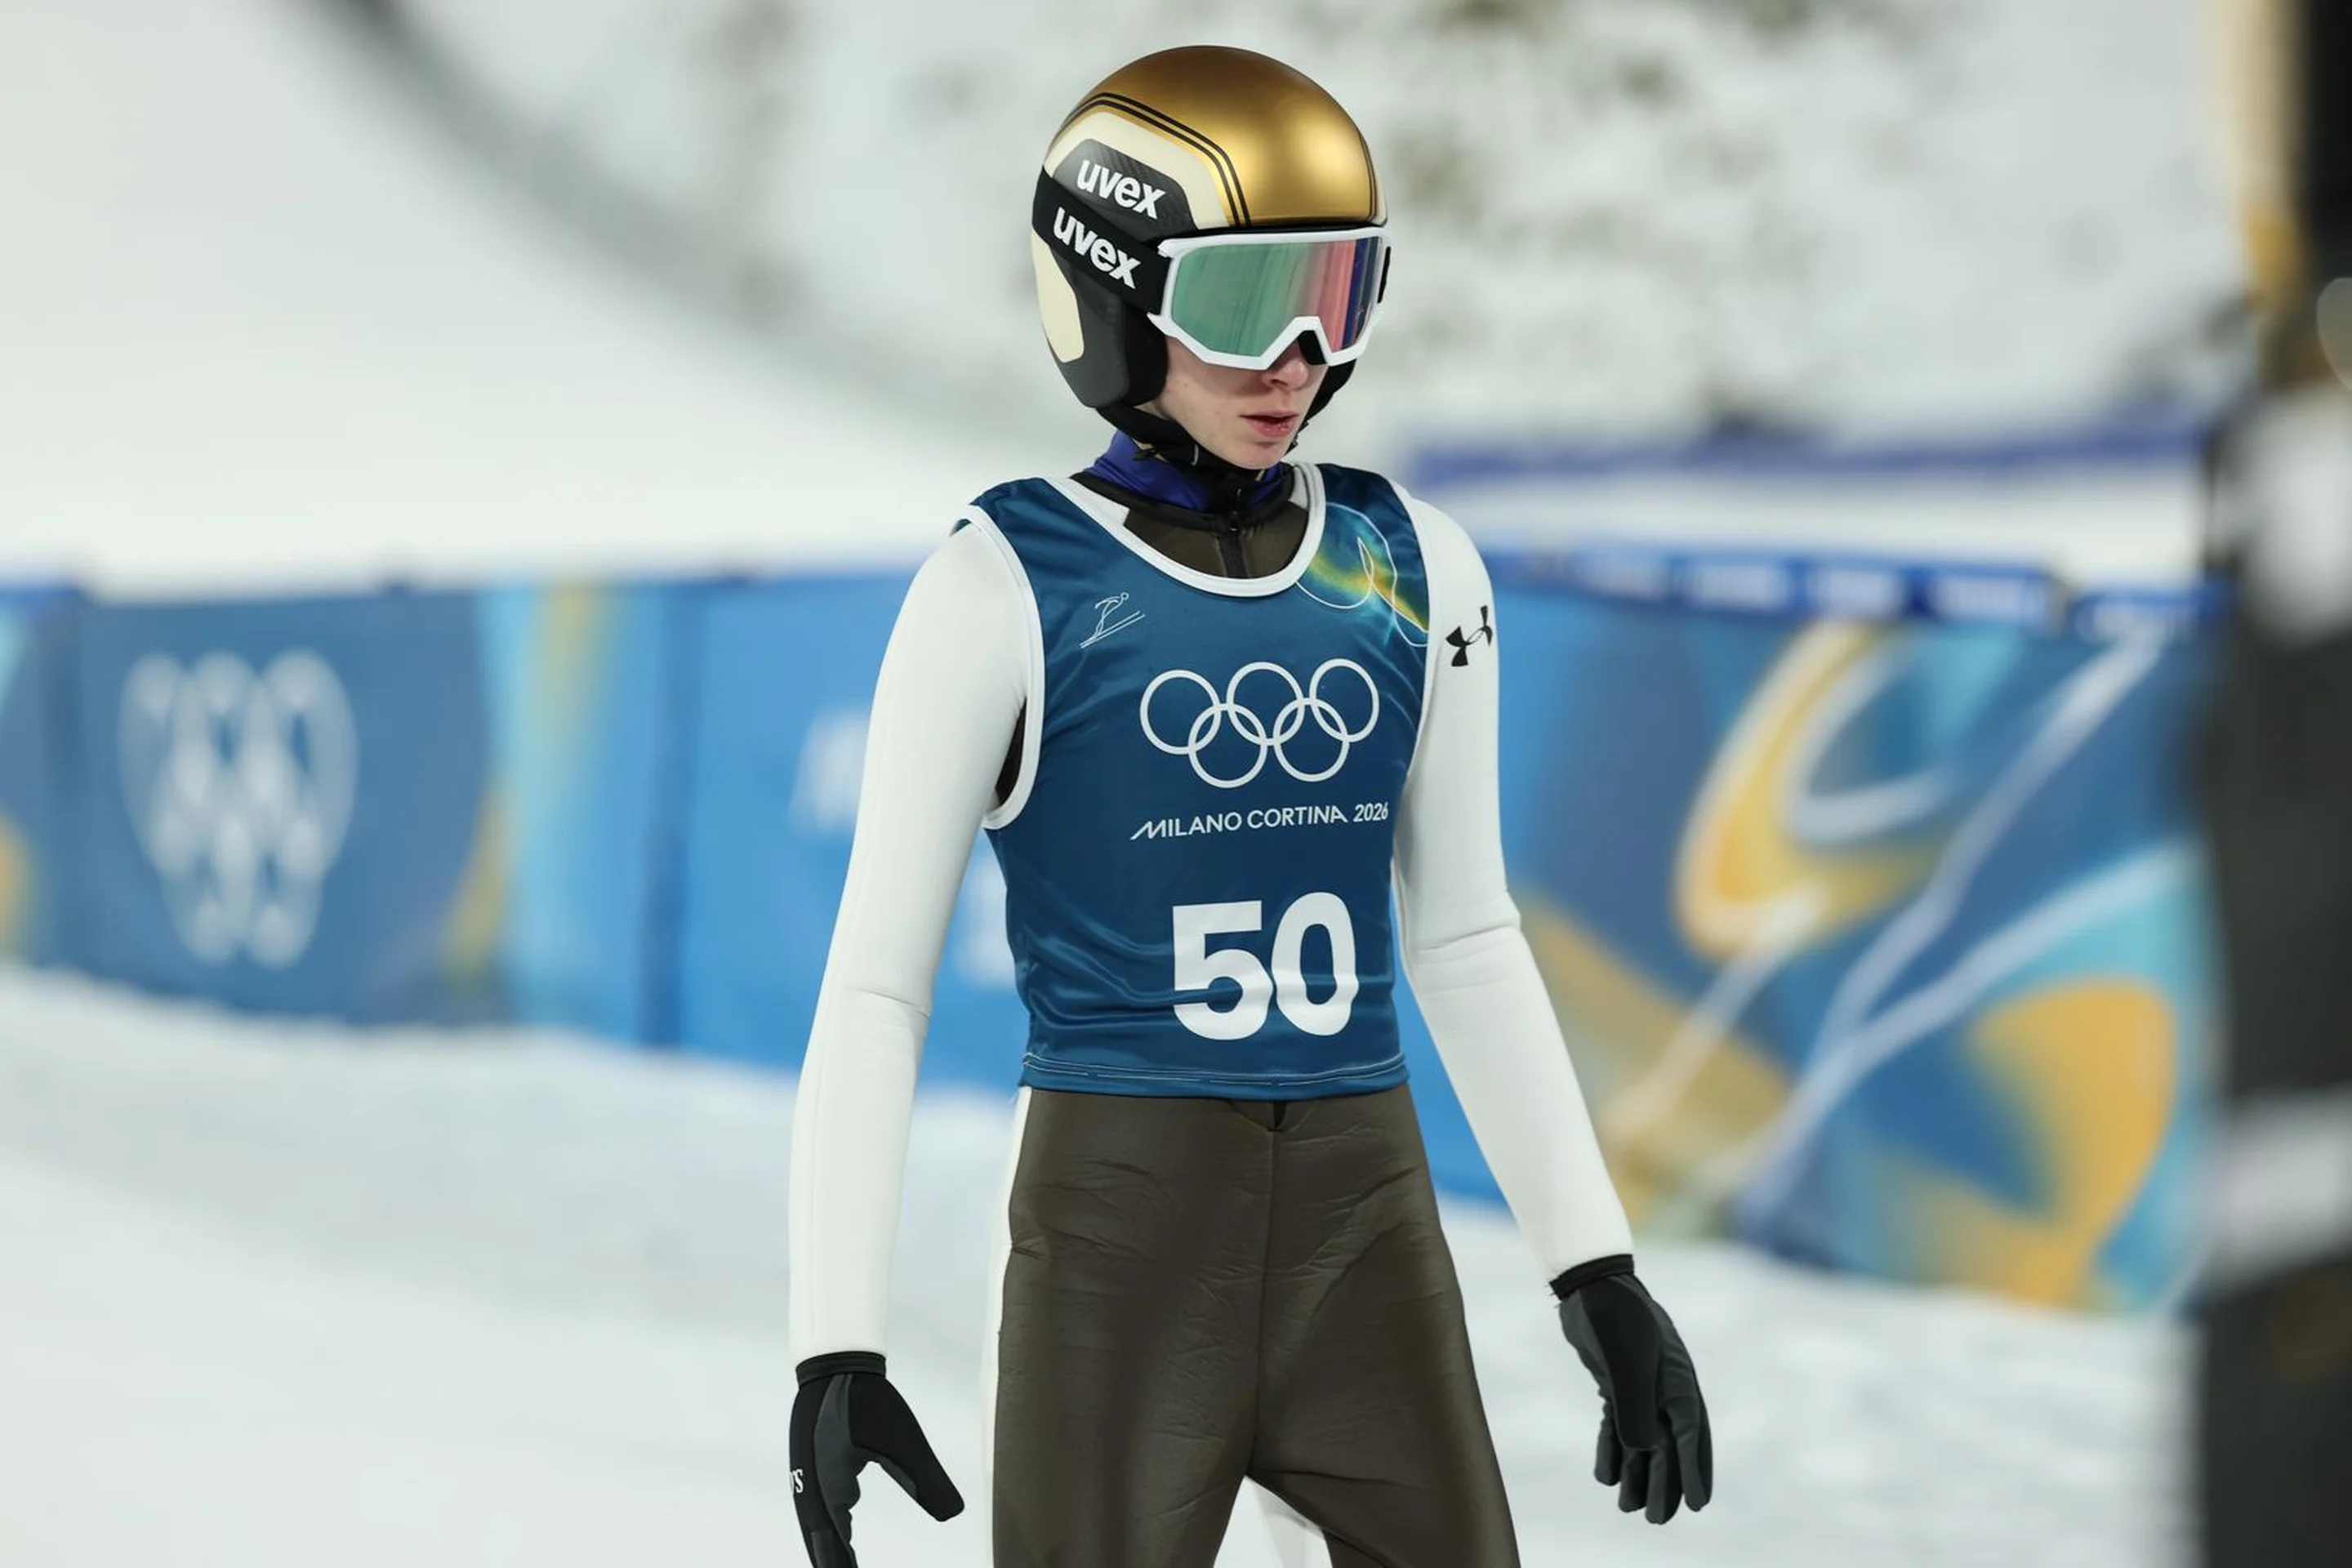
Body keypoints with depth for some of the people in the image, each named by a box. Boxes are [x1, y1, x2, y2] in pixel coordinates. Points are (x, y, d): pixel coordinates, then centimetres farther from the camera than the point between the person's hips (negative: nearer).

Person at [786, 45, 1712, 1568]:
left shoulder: (1415, 572, 6)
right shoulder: (1011, 586, -7)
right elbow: (877, 984, -5)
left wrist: (1599, 1271, 10)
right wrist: (837, 1344, -11)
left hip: (1366, 1221, 4)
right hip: (1117, 1224, -4)